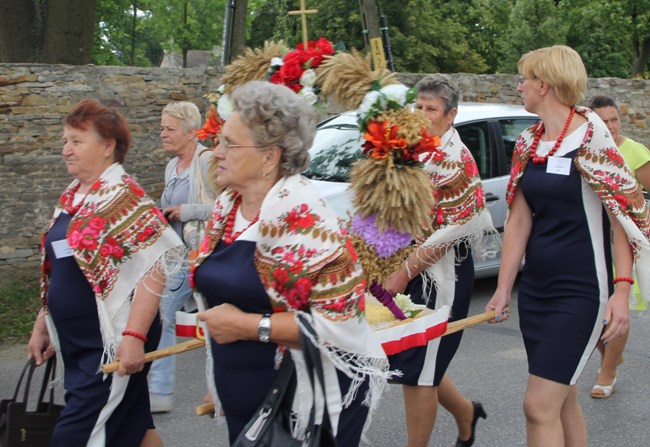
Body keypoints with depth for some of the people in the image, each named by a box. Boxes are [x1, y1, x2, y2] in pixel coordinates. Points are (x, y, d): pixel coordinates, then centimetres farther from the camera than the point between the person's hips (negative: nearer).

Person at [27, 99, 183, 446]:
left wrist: (134, 336, -25)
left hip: (113, 346, -7)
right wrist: (42, 325, 18)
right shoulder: (71, 197, 11)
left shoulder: (123, 196, -14)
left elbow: (154, 268, -21)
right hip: (75, 343, 8)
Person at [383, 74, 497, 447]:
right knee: (411, 363, 14)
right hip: (409, 270, 8)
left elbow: (453, 230, -18)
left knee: (416, 368, -2)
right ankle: (466, 413, 37)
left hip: (440, 274, -8)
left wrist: (404, 273, -19)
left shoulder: (455, 159, -12)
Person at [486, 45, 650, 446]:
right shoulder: (528, 143, 8)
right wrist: (504, 288, 8)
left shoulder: (592, 139, -12)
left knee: (539, 406, -10)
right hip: (536, 287, 7)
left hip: (581, 291, -7)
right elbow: (519, 220, 10)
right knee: (562, 397, 16)